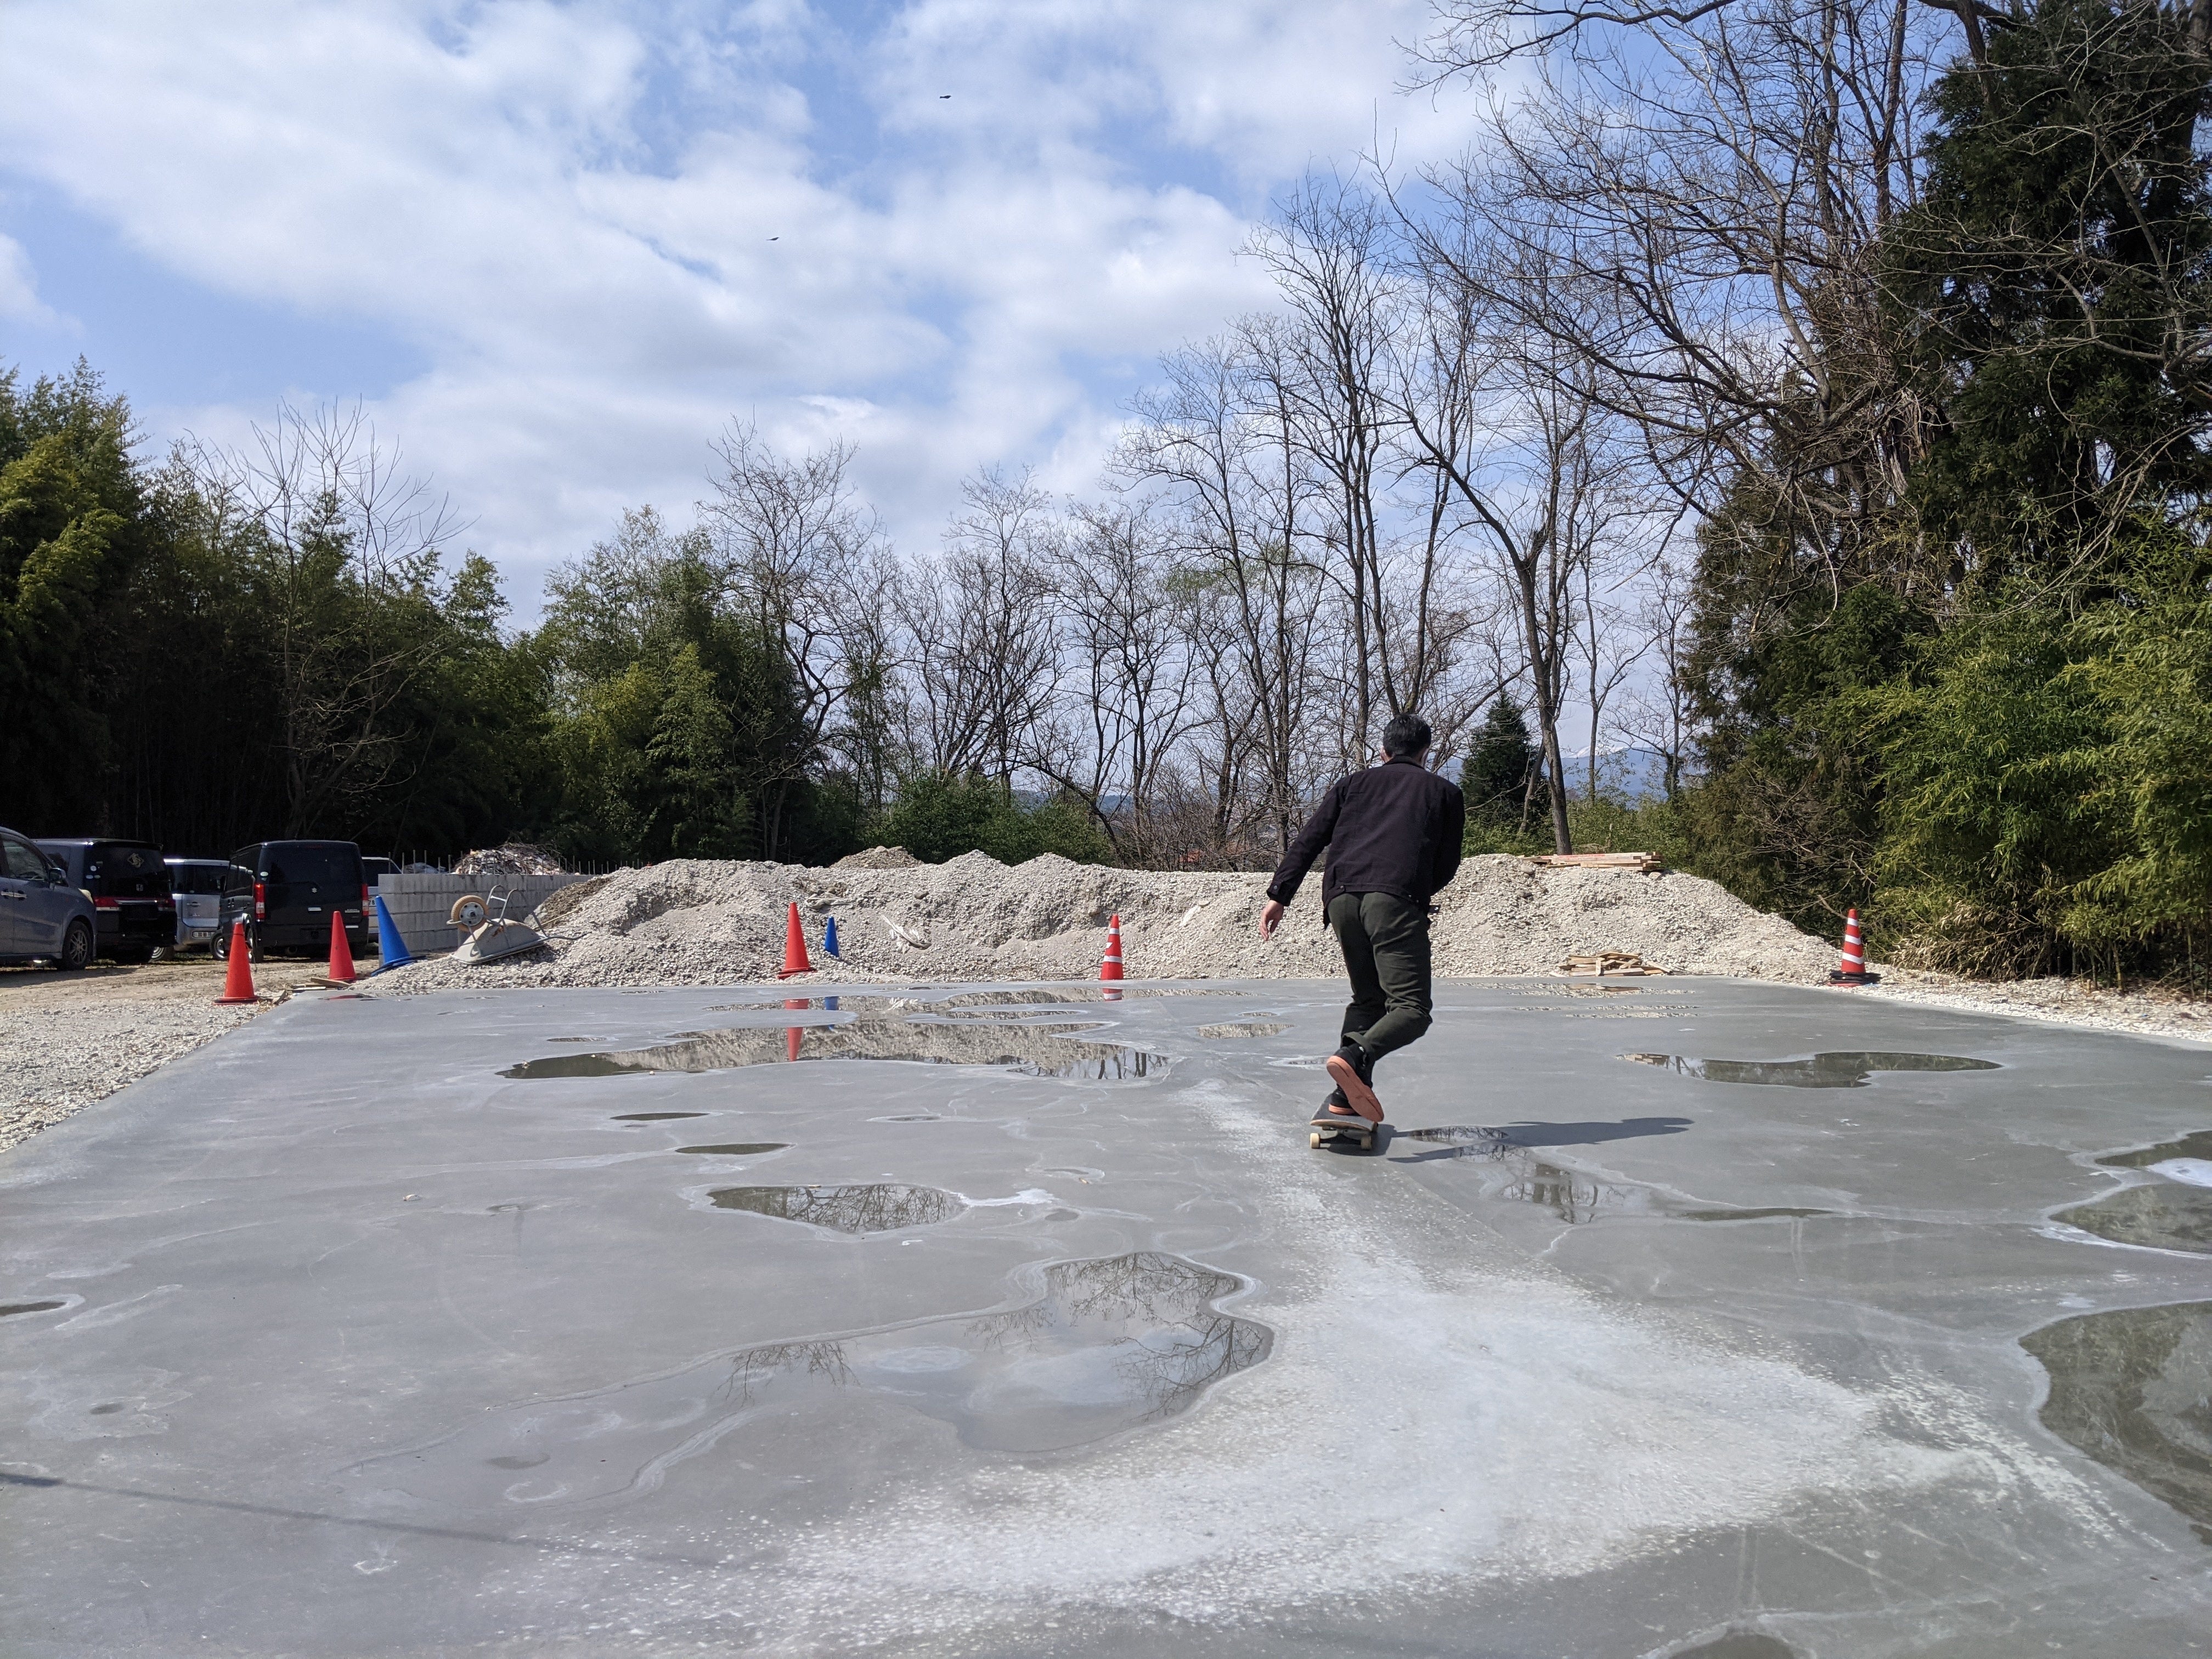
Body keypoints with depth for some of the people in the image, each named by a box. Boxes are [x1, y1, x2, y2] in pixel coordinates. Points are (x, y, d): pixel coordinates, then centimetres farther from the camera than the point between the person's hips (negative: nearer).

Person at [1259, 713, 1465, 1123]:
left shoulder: (1353, 784, 27)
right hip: (1395, 899, -4)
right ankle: (1356, 1056, -35)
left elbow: (1309, 840, 15)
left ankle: (1347, 1096, 4)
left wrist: (1279, 895, 12)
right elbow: (1446, 869, 18)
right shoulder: (1445, 792, 23)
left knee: (1367, 1000, 17)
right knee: (1411, 1009, -8)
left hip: (1341, 897, 4)